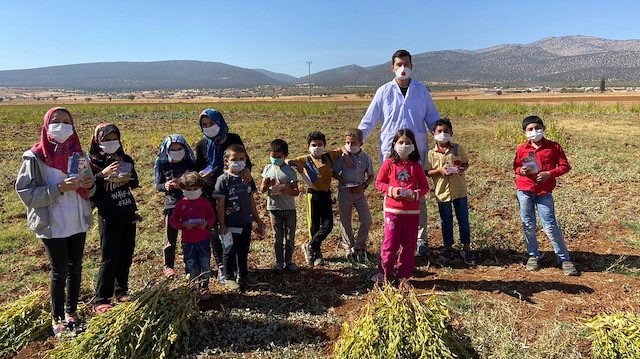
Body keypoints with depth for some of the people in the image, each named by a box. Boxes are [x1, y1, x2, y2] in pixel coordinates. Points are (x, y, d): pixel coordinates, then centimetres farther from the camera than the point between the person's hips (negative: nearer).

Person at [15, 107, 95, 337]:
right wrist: (59, 189, -24)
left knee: (75, 268, 13)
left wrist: (90, 185, -10)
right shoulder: (35, 157, -9)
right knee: (60, 271, 5)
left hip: (78, 223, 5)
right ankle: (57, 319, 23)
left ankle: (71, 312, 31)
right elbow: (26, 193, -13)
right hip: (53, 225, -4)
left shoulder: (77, 153, 5)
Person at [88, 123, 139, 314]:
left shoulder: (125, 159, 9)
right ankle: (101, 301, 7)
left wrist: (127, 180, -9)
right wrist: (103, 174, -25)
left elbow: (135, 183, 12)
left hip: (128, 213, 5)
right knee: (110, 258, -4)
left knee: (126, 255, 11)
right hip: (109, 216, -5)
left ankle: (121, 292, 28)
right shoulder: (93, 162, -4)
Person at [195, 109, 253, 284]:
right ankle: (221, 268, 18)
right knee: (215, 231, 5)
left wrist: (247, 169, -19)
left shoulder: (233, 139, -1)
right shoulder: (202, 145, 2)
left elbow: (244, 158, 5)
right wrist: (201, 175, -16)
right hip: (212, 194, 1)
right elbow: (198, 168, 9)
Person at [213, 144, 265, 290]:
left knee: (244, 250, 16)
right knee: (230, 251, 7)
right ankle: (229, 278, 22)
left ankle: (243, 275, 30)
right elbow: (220, 204, -10)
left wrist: (257, 219, 16)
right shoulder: (223, 179, -9)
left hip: (246, 222, 5)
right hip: (230, 223, -5)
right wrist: (222, 225, -12)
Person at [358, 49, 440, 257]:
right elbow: (369, 120, 7)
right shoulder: (384, 91, 7)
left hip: (417, 149, 1)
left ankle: (421, 239, 15)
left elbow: (433, 119, 16)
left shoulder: (421, 90, 11)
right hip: (390, 150, -1)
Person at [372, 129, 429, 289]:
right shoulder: (388, 164, -1)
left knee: (409, 245, 8)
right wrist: (391, 190, -14)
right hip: (392, 210, -2)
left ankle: (404, 276, 22)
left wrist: (416, 194, -13)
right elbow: (379, 182, 3)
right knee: (391, 243, 0)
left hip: (412, 211, 2)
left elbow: (424, 186, 7)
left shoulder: (416, 166, 2)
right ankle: (383, 272, 18)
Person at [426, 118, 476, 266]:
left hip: (459, 190, 1)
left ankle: (466, 248, 21)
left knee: (463, 220, 8)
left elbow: (466, 162, 11)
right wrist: (439, 170, -19)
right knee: (446, 221, 12)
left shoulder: (458, 149, 0)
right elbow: (427, 172, -1)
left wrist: (462, 168, -11)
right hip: (442, 191, -1)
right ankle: (448, 247, 28)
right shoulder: (432, 153, -4)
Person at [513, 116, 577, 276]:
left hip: (544, 191, -2)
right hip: (524, 190, 2)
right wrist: (520, 170, -7)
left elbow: (565, 166, 2)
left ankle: (564, 258, 12)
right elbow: (516, 167, 16)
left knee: (550, 226, -4)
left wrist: (549, 174, -13)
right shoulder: (522, 149, 5)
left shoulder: (553, 147, 0)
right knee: (528, 225, 7)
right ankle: (533, 255, 24)